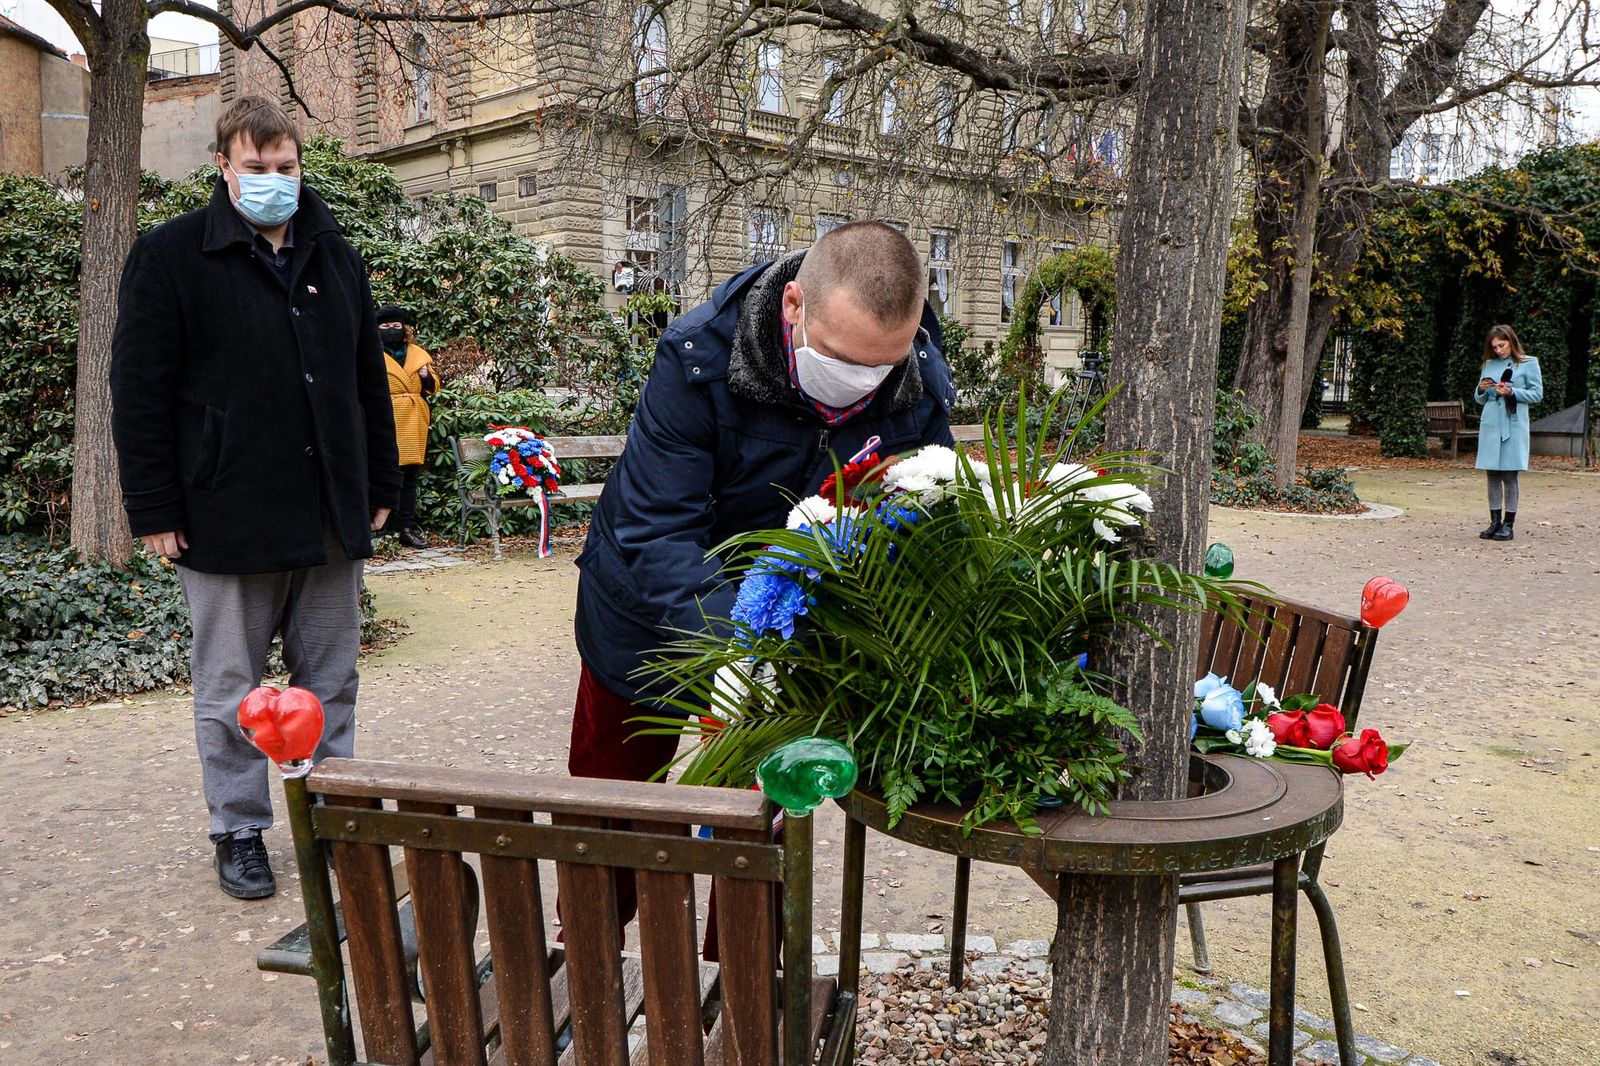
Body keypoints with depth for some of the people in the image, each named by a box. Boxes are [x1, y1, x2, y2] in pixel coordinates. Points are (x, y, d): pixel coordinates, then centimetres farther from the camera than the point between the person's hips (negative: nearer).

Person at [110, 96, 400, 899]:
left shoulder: (334, 257, 13)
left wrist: (379, 486, 14)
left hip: (331, 517, 4)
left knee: (330, 683, 12)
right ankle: (239, 832, 22)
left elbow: (370, 380, 17)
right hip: (226, 521, -4)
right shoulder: (171, 255, -2)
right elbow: (139, 390, -4)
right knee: (230, 692, 7)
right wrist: (155, 510, -9)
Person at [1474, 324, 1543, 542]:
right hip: (1490, 424, 4)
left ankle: (1509, 524, 1)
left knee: (1509, 475, -4)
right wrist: (1482, 389, -4)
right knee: (1493, 475, 5)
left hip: (1514, 425, -4)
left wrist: (1512, 392, -14)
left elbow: (1537, 394, -1)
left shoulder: (1529, 364, 2)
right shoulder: (1489, 365, 14)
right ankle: (1495, 522, 11)